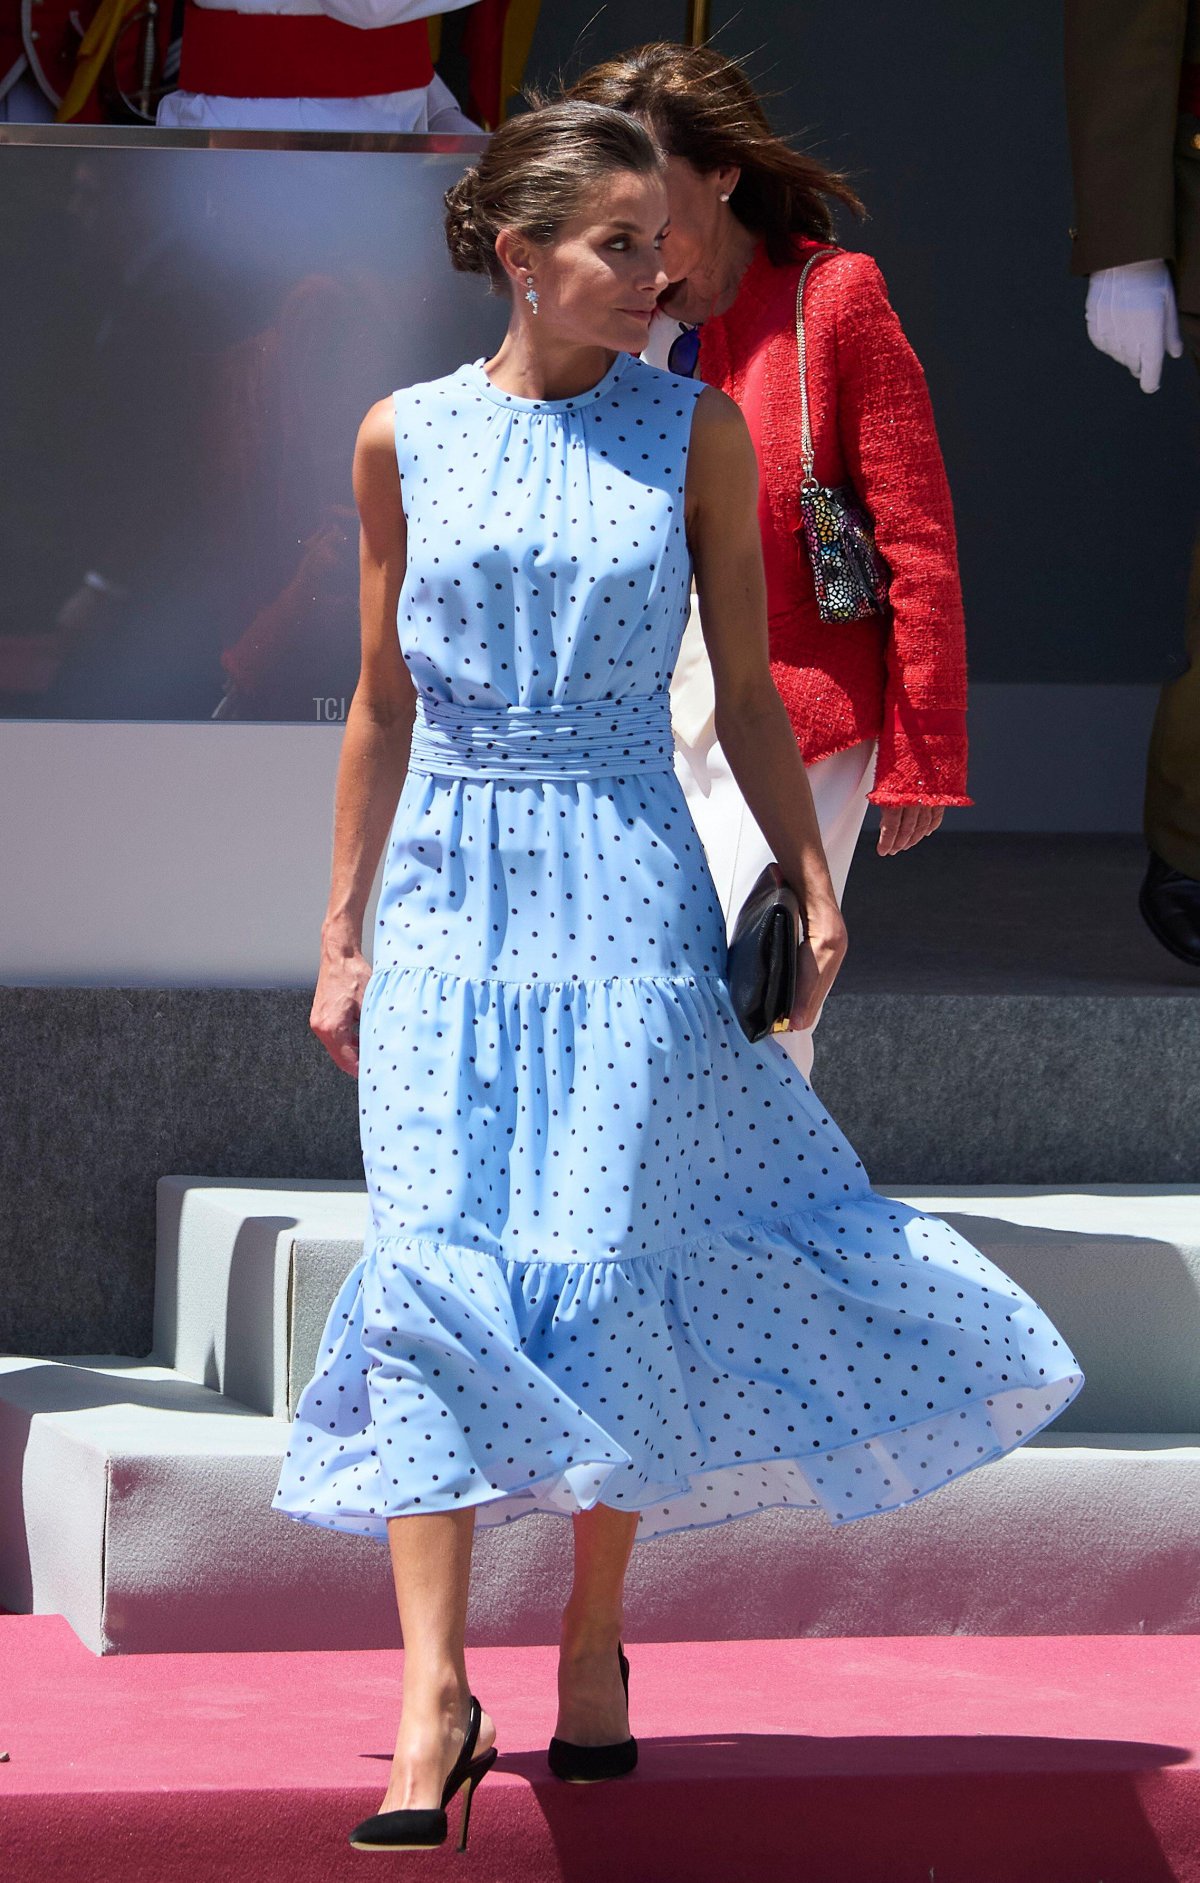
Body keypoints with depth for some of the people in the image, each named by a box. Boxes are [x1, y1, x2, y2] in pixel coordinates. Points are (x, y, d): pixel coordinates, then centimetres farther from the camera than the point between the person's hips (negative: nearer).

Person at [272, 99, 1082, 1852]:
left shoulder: (695, 431, 3)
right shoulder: (406, 438, 5)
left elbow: (745, 686, 7)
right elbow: (383, 704, 11)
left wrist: (812, 885, -1)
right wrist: (343, 936, 11)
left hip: (627, 887, -1)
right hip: (450, 897, 1)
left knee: (601, 1263, -4)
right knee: (432, 1265, -9)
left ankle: (594, 1641, 16)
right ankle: (435, 1700, -10)